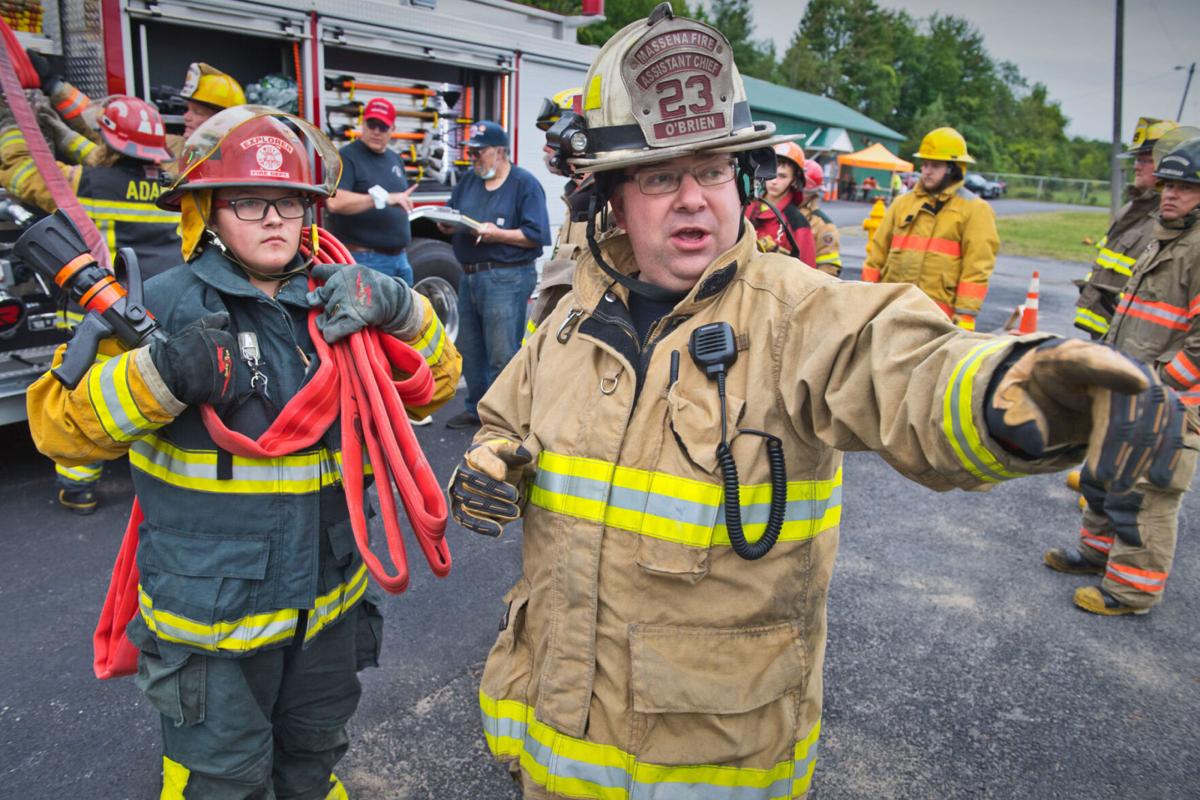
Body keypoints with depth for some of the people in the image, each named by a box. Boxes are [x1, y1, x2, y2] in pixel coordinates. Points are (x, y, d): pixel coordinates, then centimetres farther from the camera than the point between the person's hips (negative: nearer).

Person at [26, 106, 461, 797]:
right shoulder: (165, 306, -11)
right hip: (212, 610, -4)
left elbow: (434, 384, 4)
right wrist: (163, 375, -32)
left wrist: (400, 310, -14)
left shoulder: (339, 305, 1)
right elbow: (61, 425, -15)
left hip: (327, 601, 4)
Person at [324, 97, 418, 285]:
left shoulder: (394, 159, 16)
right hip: (364, 260, -8)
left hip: (399, 258, 8)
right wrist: (384, 198, -29)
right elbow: (334, 202, -26)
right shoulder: (347, 157, -9)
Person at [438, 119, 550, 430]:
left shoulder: (524, 184, -6)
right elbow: (449, 217, 17)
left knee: (502, 356, -5)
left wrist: (496, 233, -18)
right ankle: (477, 408, 30)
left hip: (506, 279, -8)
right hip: (469, 277, 8)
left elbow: (537, 235, -14)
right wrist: (446, 224, -6)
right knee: (470, 350, 16)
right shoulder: (468, 181, 15)